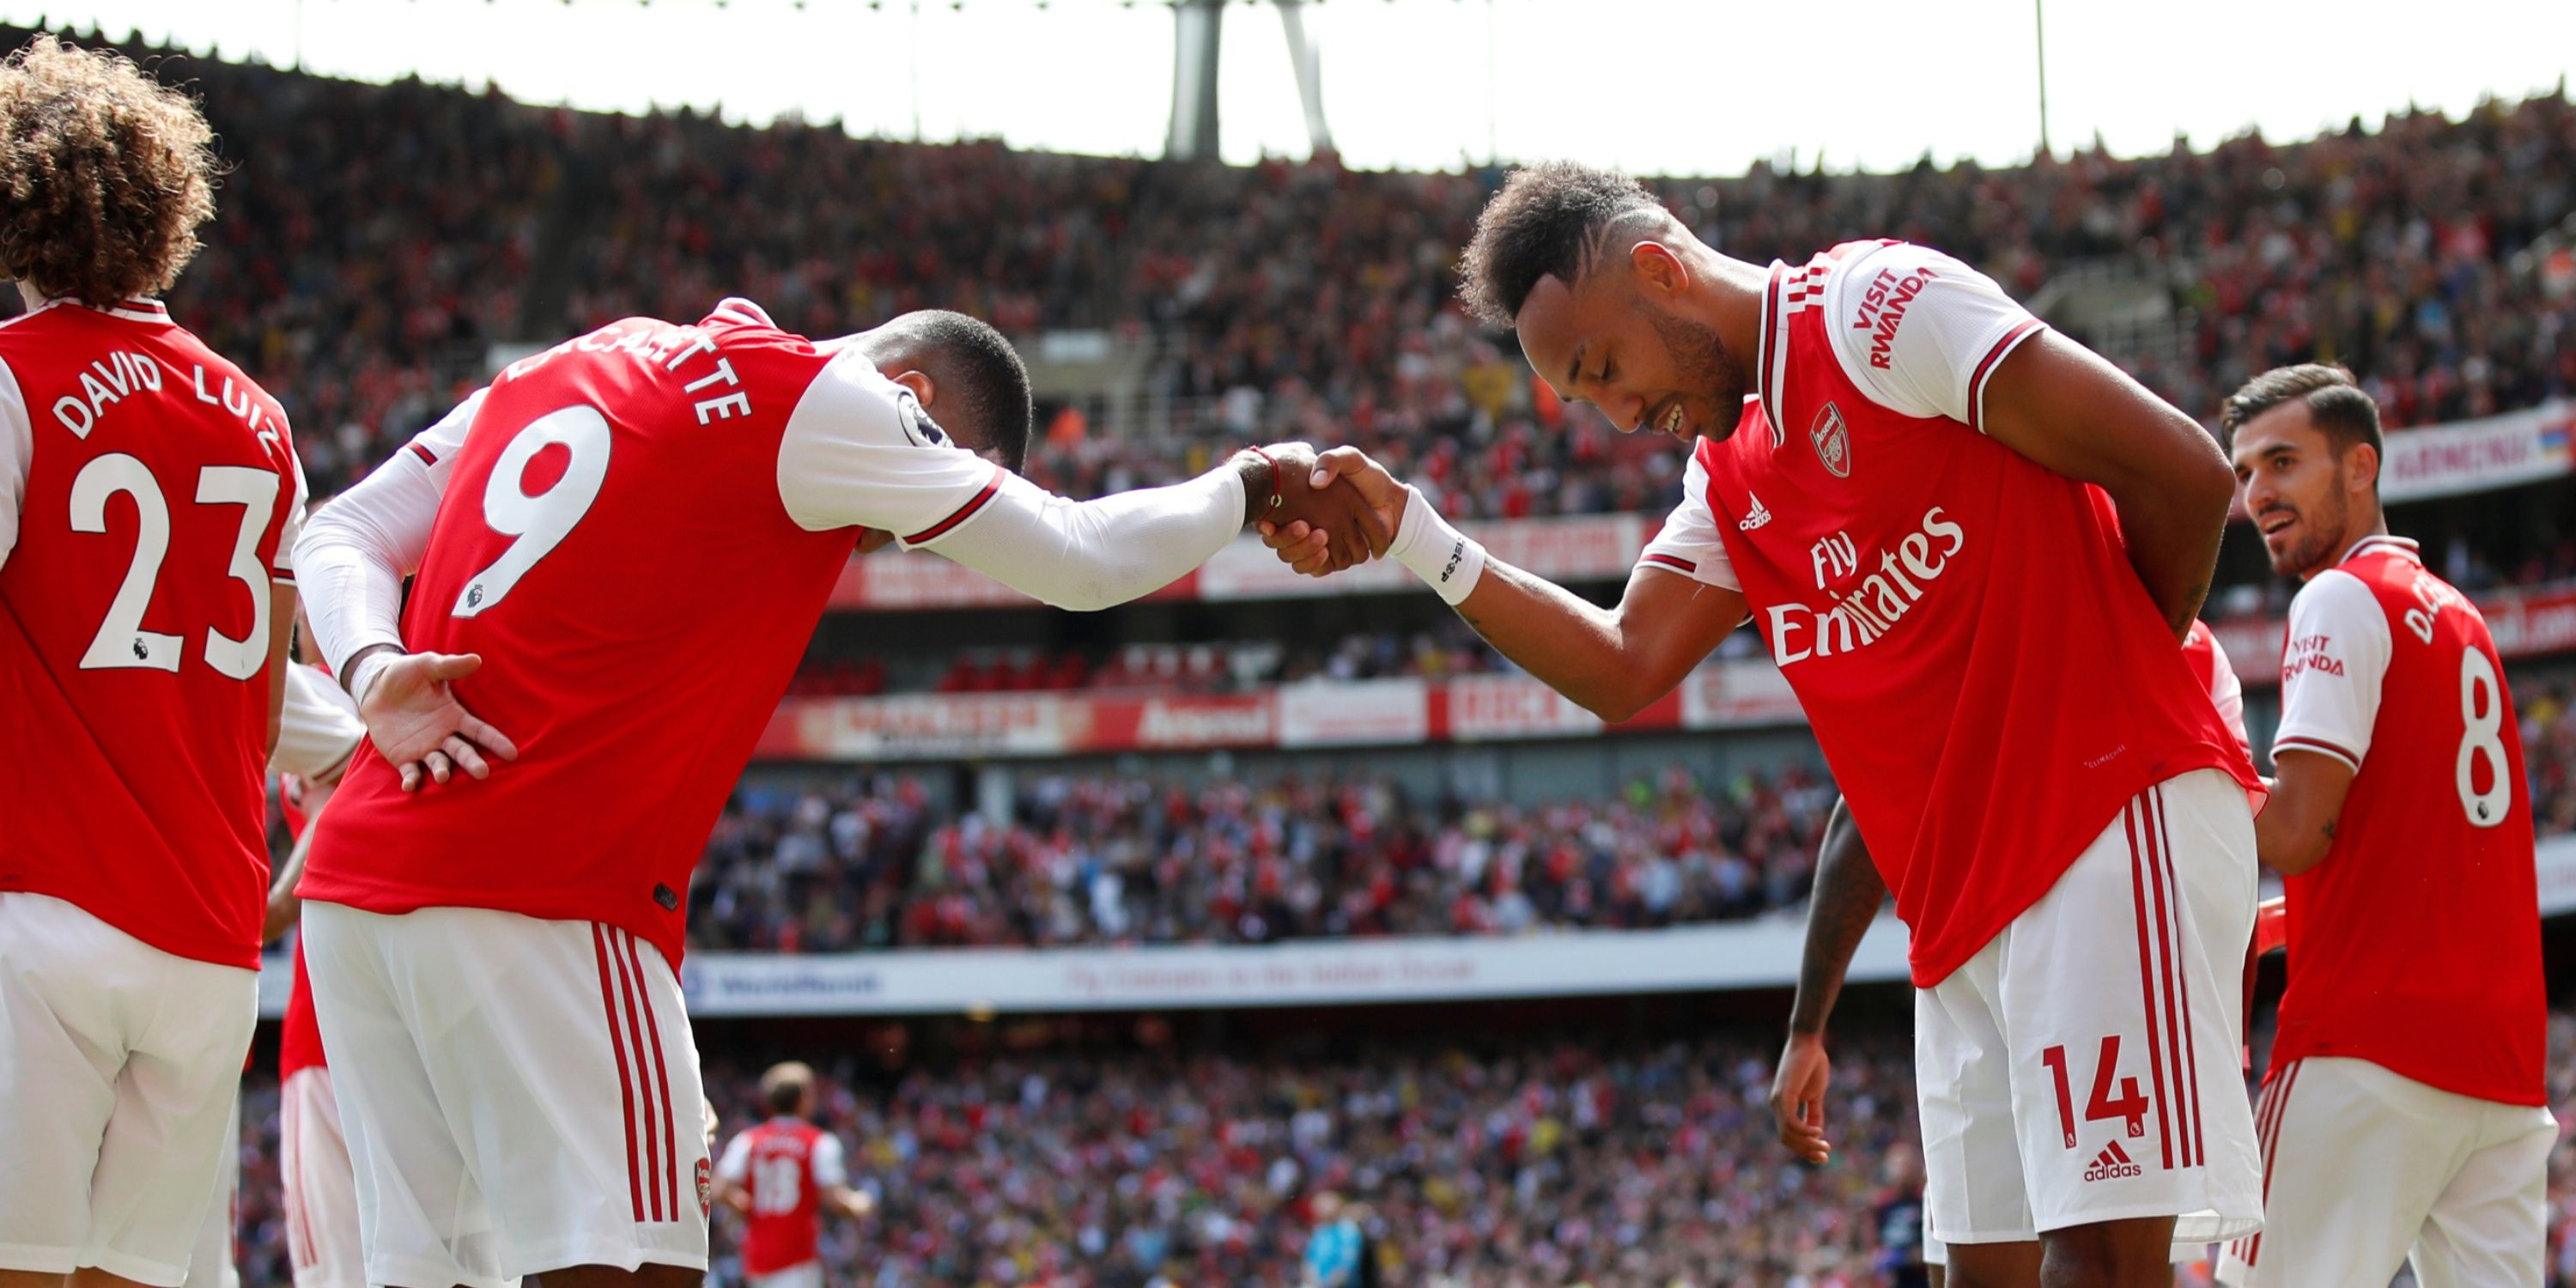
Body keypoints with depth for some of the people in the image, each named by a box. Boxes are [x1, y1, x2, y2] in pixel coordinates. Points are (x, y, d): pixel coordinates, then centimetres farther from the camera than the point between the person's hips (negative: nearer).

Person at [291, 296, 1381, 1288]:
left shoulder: (577, 365, 20)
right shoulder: (810, 400, -4)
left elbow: (341, 537, 16)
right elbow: (1080, 562, -1)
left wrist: (376, 673, -2)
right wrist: (1253, 482, 15)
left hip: (356, 878, 8)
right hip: (539, 893, -8)